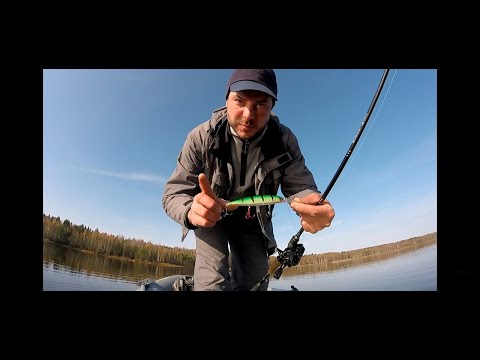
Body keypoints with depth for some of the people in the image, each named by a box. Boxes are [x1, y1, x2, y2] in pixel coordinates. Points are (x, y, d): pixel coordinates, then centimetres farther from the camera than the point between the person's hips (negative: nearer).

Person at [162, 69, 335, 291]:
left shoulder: (285, 140, -20)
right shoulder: (202, 137, -26)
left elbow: (300, 187, -19)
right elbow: (173, 193, -25)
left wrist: (313, 204, -46)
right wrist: (192, 210, -50)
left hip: (253, 222, 3)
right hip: (210, 217, -2)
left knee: (253, 284, 13)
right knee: (212, 283, -17)